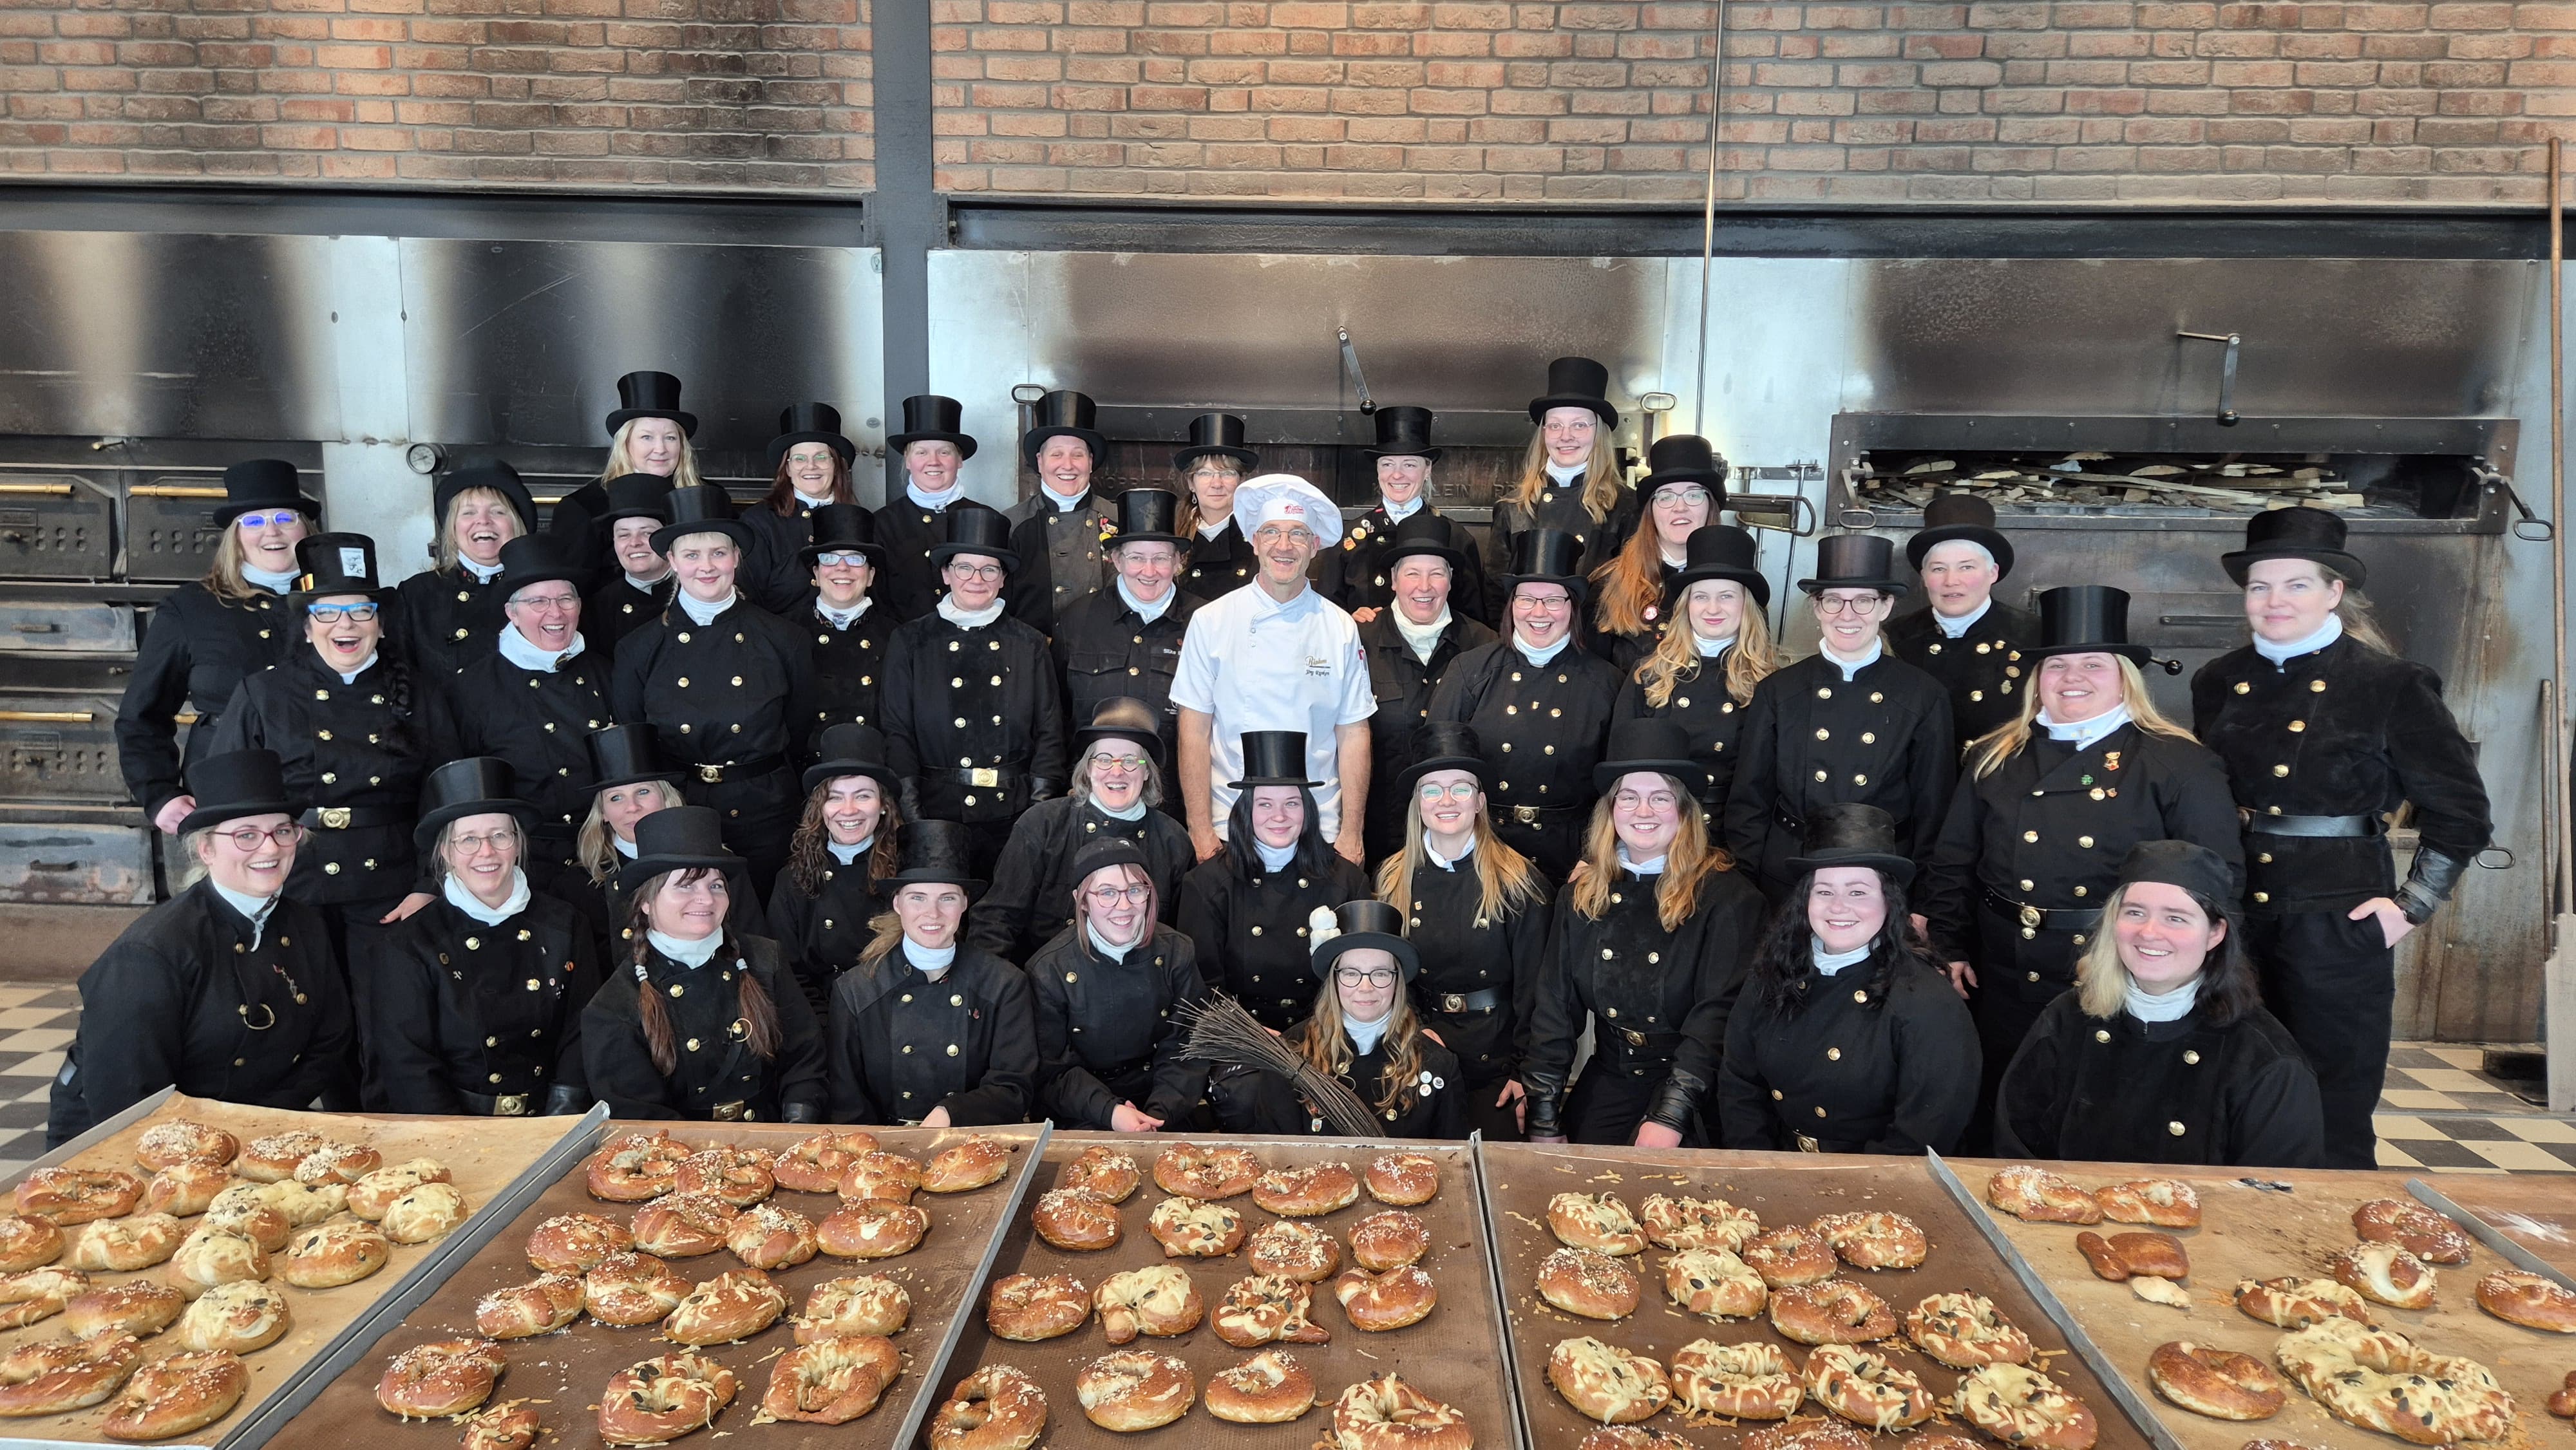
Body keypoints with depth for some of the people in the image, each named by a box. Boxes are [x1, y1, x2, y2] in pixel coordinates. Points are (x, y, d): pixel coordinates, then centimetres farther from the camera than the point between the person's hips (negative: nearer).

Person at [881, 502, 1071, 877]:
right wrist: (912, 817, -7)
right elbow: (897, 733, 2)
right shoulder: (910, 642, 5)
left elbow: (1050, 734, 7)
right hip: (937, 812, -1)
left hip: (1013, 816, 1)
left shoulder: (1030, 645, 8)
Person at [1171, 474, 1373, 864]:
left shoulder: (1340, 628, 2)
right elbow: (1195, 732, -2)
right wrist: (1202, 832, -6)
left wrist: (1351, 833, -1)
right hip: (1230, 828, -1)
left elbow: (1353, 734, 2)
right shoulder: (1211, 622, -1)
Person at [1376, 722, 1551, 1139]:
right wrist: (1414, 1031, -9)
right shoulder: (1392, 878, 2)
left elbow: (1533, 988, -6)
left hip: (1496, 1060, -2)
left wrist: (1527, 1071, -9)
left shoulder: (1520, 882, -6)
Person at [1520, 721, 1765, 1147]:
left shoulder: (1726, 895, -9)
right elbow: (1554, 1008, 3)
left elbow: (1719, 1014, -15)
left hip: (1696, 1095, -3)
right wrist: (1543, 1124, -3)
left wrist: (1670, 1119, -23)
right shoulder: (1581, 894, 4)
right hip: (1606, 1085, 4)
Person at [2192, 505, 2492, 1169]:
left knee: (2334, 1120, 3)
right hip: (2234, 917, 4)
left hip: (2337, 923, -4)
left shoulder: (2391, 686, -4)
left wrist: (2412, 905, -5)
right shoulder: (2219, 683, 8)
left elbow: (2461, 810, 0)